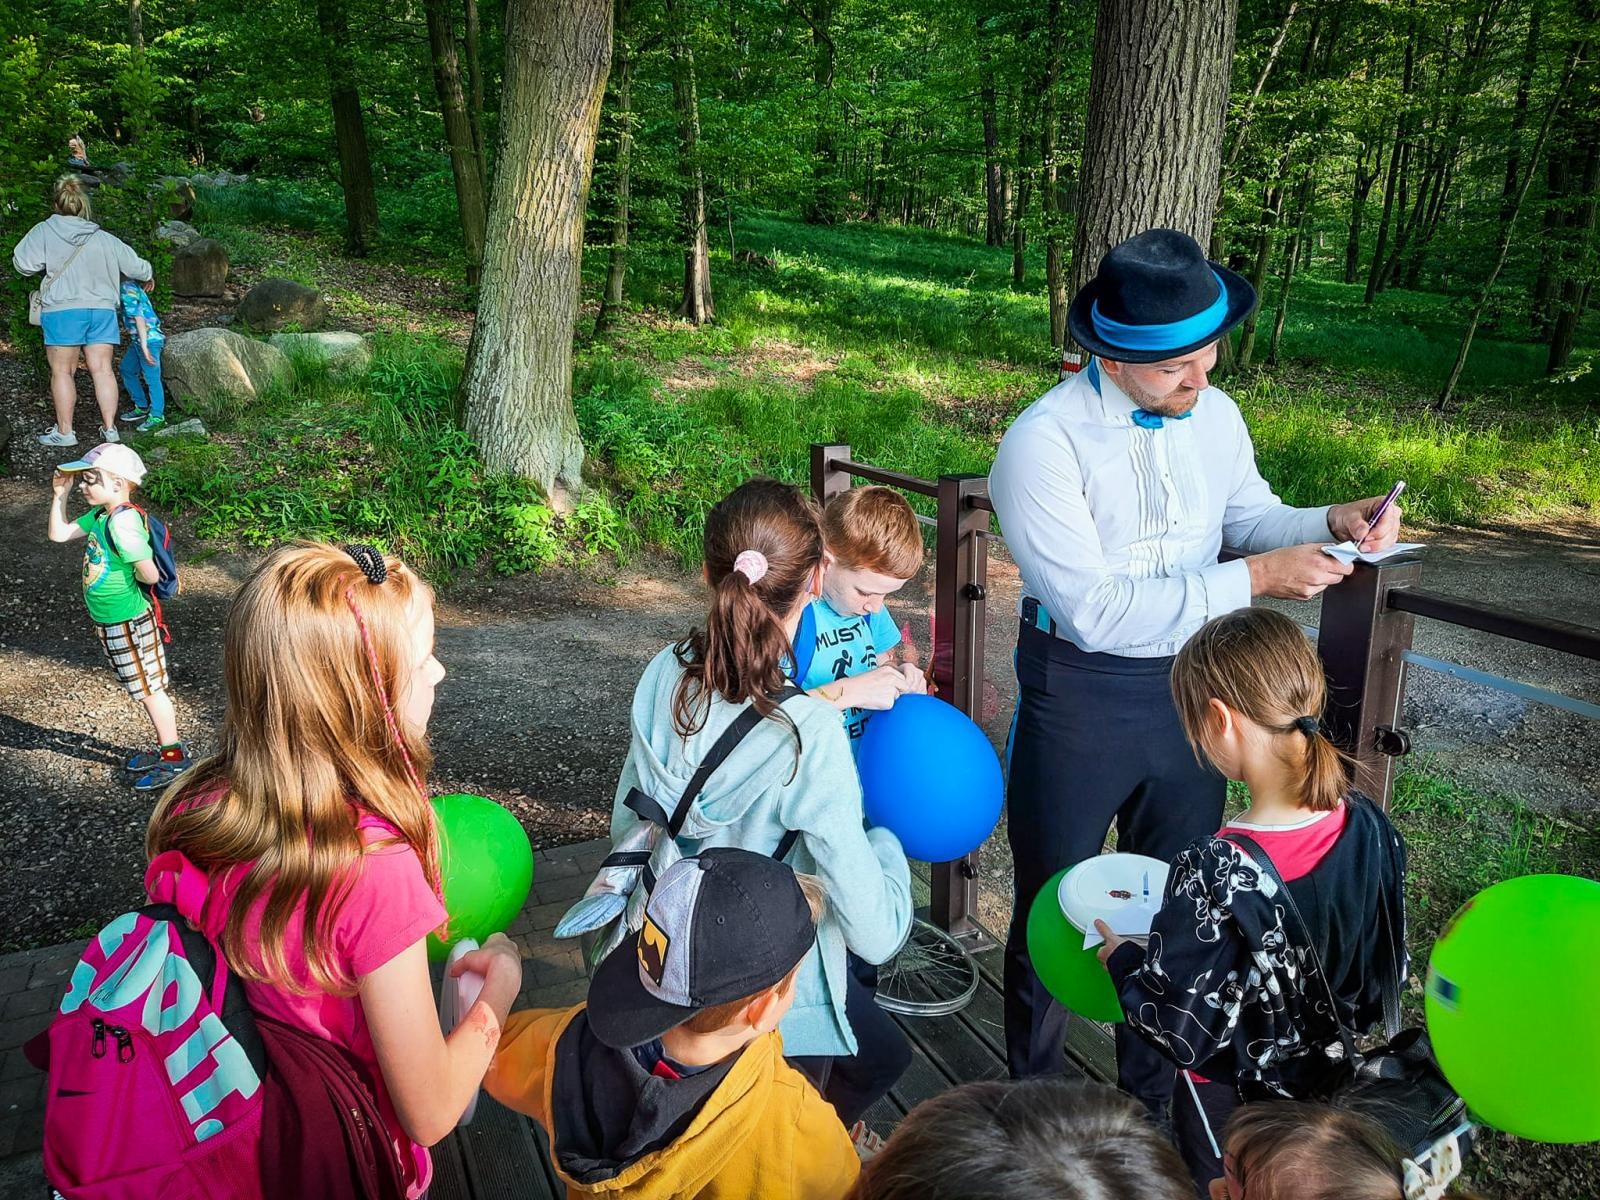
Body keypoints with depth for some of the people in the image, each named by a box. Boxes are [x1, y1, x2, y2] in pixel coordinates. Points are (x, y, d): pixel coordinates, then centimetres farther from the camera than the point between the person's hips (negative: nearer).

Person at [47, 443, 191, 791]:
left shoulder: (122, 522, -26)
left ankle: (174, 759, 14)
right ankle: (166, 749, 31)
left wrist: (128, 577, -8)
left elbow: (150, 575, -28)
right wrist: (59, 495, 7)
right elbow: (58, 533, 16)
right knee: (145, 688, 18)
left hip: (129, 623, -9)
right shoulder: (99, 515, 3)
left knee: (151, 689, 2)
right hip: (110, 623, 9)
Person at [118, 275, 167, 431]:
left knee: (152, 378, -4)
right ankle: (141, 407, 28)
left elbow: (138, 316, -23)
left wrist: (144, 345, -24)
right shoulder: (130, 285, 8)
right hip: (137, 338, 11)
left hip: (148, 338, -11)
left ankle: (157, 416, 4)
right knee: (127, 370, 20)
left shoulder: (126, 289, -18)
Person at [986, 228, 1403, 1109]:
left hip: (1190, 687, 5)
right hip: (1080, 700, -5)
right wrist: (1252, 580, -28)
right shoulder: (1043, 443, -23)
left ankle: (1153, 1101, 46)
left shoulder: (1213, 414, -4)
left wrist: (1331, 523, -9)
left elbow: (1250, 515, 12)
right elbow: (1095, 608, -27)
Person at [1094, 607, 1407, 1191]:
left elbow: (1179, 1029, -27)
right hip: (1335, 1078, 5)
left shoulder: (1215, 873, -36)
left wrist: (1121, 958, -9)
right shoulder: (1371, 826, -16)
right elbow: (1389, 967, 0)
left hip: (1231, 1098, -5)